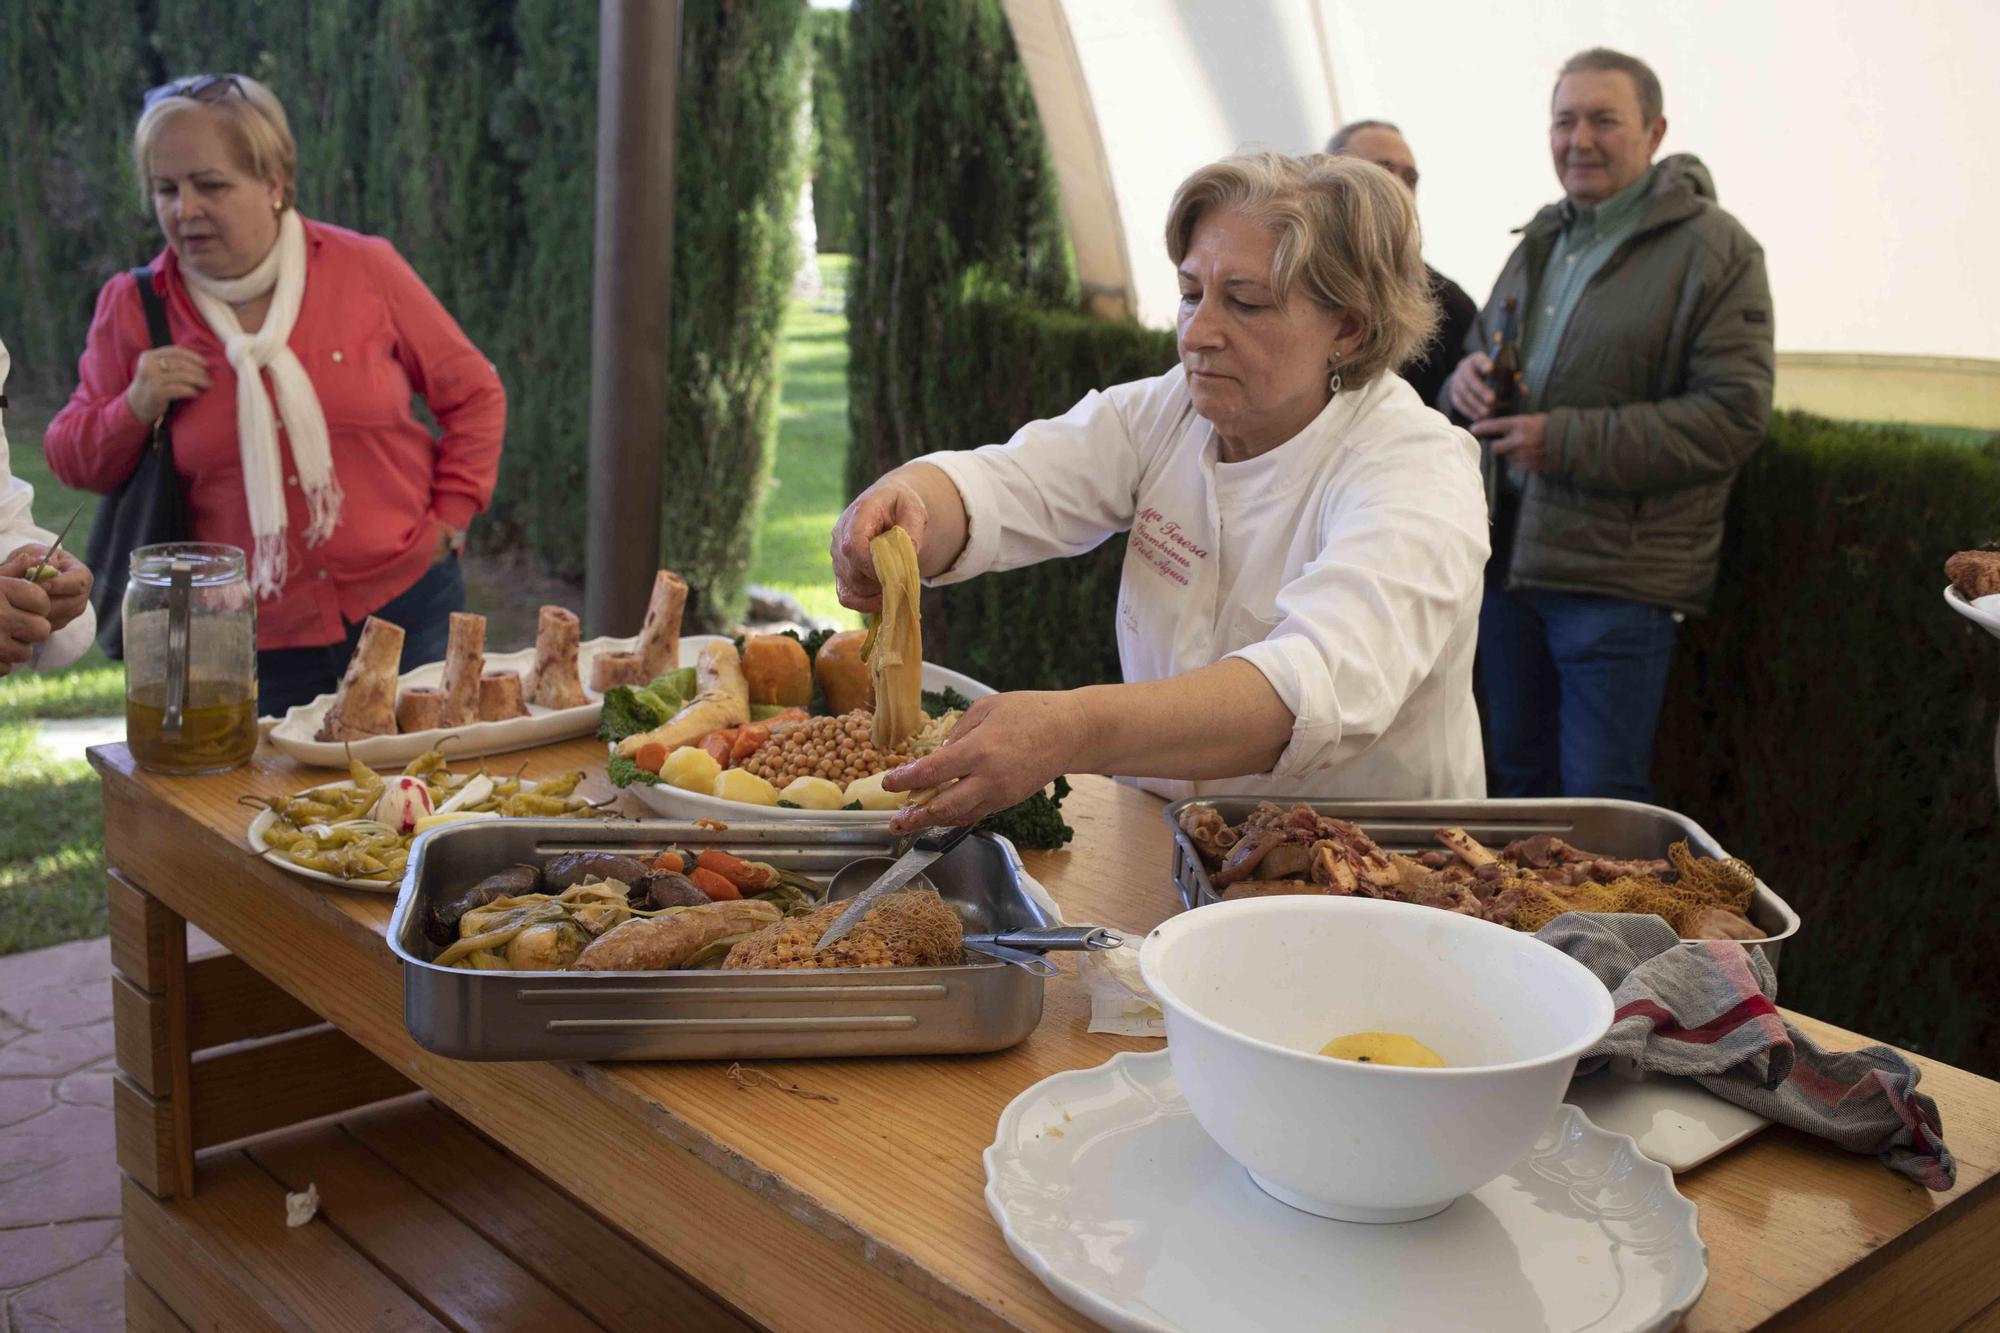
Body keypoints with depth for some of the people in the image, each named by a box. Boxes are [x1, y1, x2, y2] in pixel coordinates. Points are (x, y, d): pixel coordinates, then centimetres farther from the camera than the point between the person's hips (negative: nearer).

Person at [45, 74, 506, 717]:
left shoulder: (364, 267, -3)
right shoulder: (132, 307, 0)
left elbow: (473, 393, 7)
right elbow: (73, 461, 9)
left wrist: (449, 518, 0)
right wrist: (134, 411, -11)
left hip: (405, 613, 0)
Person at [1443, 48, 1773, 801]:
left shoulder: (1713, 250, -6)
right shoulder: (1540, 245, 17)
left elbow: (1732, 416, -14)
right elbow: (1483, 362, 24)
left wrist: (1568, 441, -19)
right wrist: (1468, 380, -3)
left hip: (1618, 580, -7)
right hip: (1506, 563, 7)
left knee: (1600, 805, -2)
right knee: (1519, 780, 17)